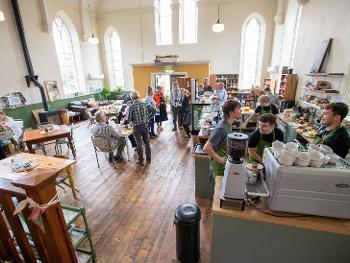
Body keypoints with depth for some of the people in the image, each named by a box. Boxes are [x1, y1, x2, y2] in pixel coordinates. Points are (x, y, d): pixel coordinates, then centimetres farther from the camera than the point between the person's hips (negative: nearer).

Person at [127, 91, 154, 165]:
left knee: (139, 144, 9)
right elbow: (153, 112, -1)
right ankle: (148, 159, 27)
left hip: (137, 127, -3)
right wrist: (148, 118, 5)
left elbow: (129, 119, -13)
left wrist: (133, 119, 8)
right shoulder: (145, 104, -3)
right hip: (145, 125, 3)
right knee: (147, 142, 15)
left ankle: (141, 161, 20)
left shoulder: (131, 106, -13)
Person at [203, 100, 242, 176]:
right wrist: (219, 159, -24)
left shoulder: (228, 124, -2)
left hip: (226, 161, 8)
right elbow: (206, 148, -35)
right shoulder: (222, 128, -30)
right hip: (220, 164, -8)